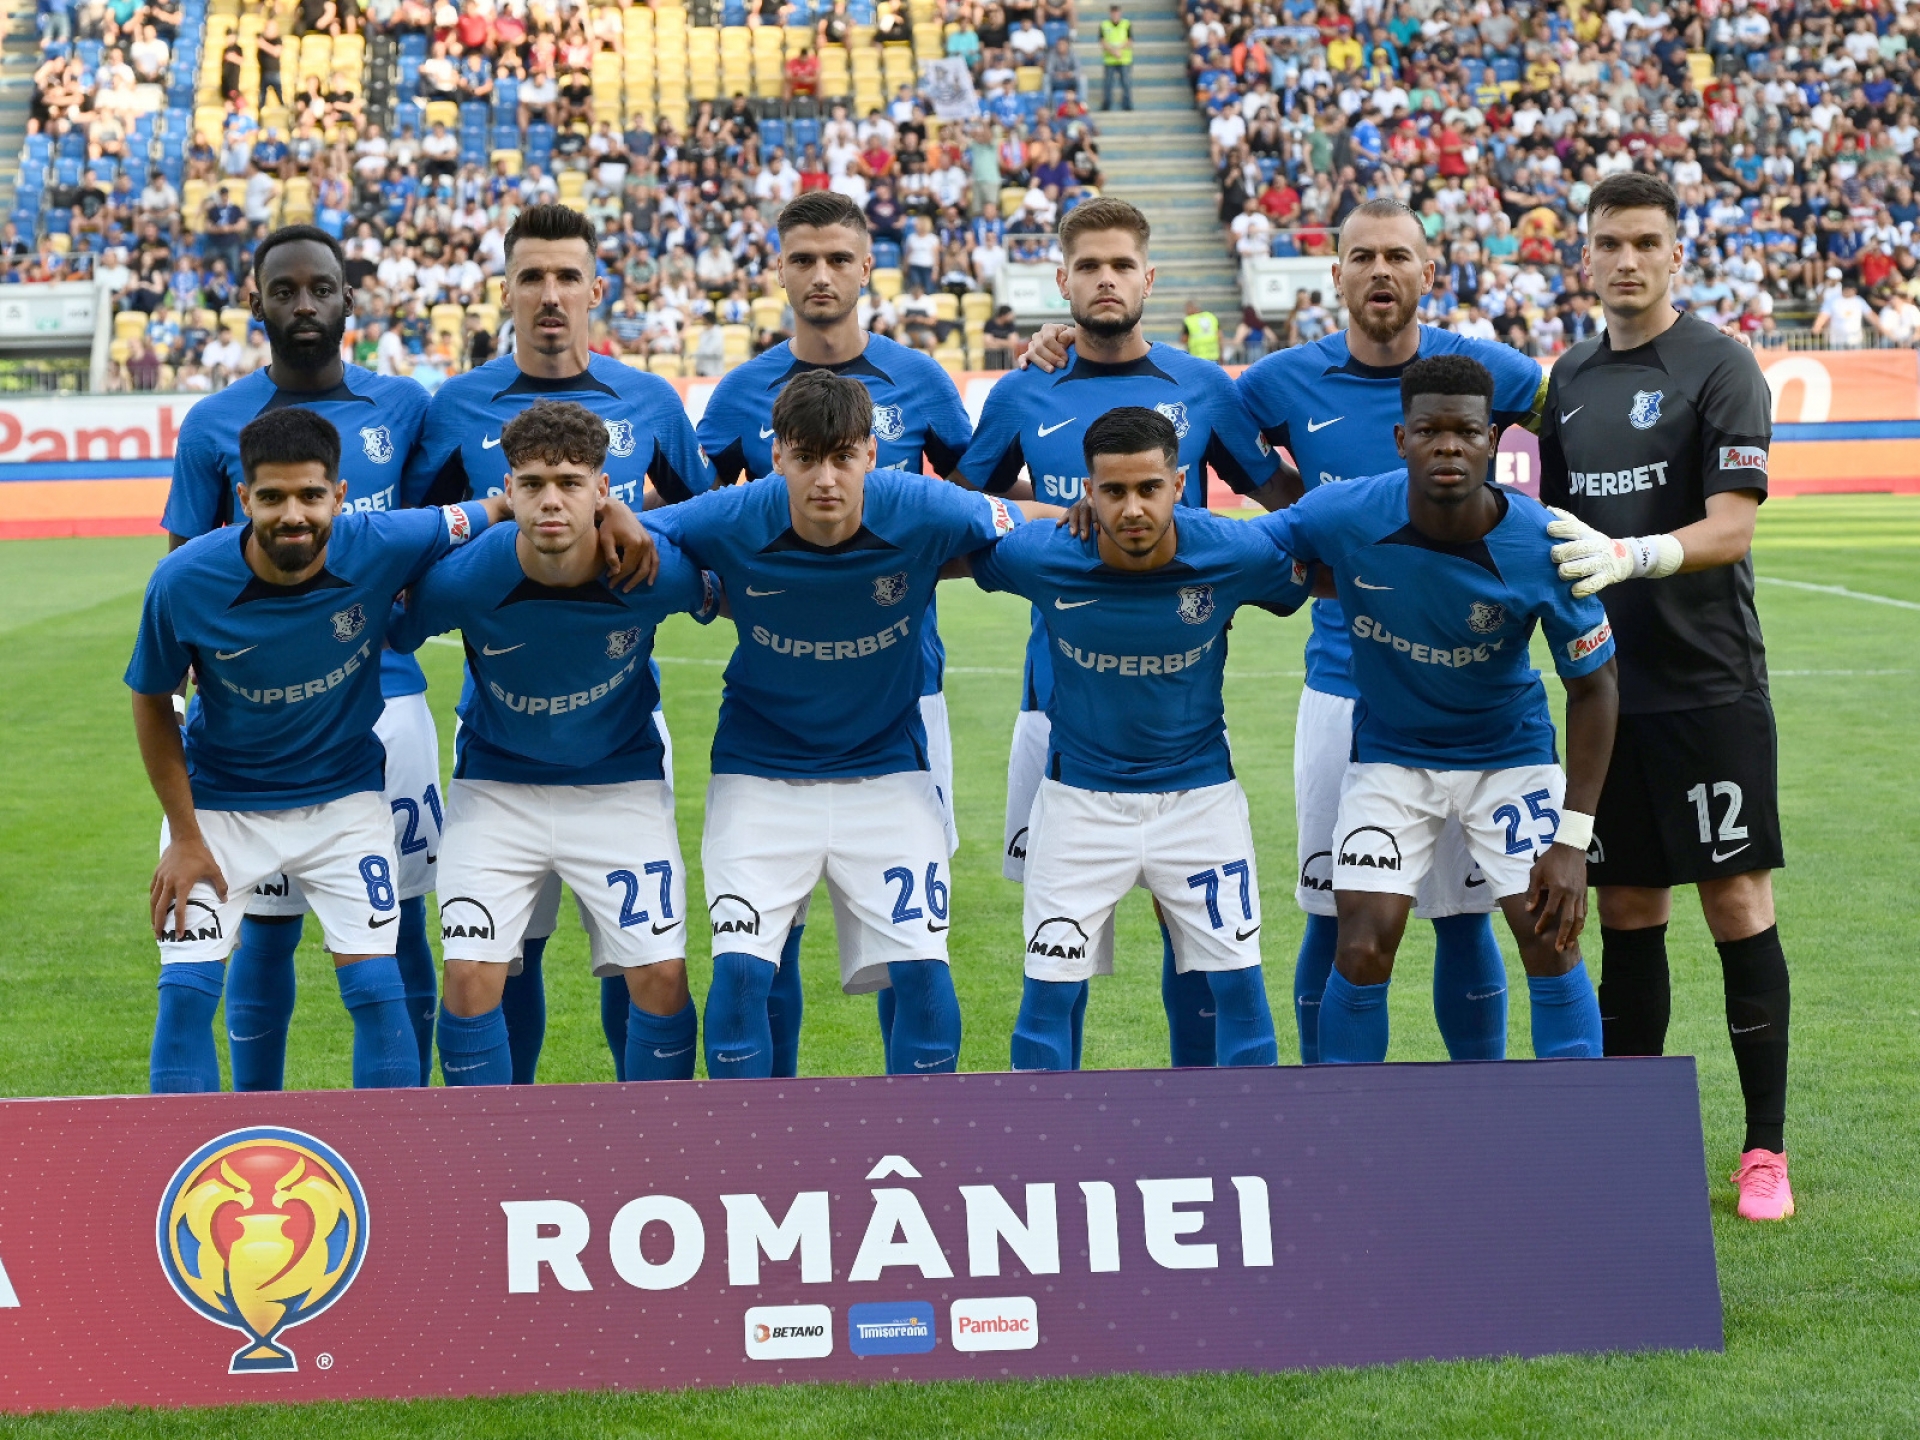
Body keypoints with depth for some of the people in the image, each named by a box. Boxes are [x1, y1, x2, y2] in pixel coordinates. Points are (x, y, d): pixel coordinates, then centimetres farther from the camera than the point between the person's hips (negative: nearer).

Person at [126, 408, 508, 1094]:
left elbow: (495, 512, -6)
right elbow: (152, 702, -6)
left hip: (344, 798, 0)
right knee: (186, 991, -7)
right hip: (218, 800, 0)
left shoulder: (384, 547, -22)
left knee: (377, 987, -6)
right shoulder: (183, 582, -22)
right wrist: (185, 837, -7)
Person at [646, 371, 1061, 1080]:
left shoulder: (923, 514, -16)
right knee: (740, 969, -12)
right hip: (759, 775, 0)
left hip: (884, 769, 1)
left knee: (922, 970, -7)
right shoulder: (730, 523, -17)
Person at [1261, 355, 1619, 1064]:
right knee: (1363, 949, -11)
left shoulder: (1545, 545, -22)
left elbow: (1593, 686, -12)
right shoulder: (1344, 516, -22)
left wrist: (1571, 839, -16)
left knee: (1551, 945, -7)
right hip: (1389, 757, 0)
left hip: (1511, 752, 0)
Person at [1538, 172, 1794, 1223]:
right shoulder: (1569, 381, 12)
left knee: (1738, 905, -3)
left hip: (1710, 683, -5)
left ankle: (1765, 1147, 5)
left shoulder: (1719, 367, -6)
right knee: (1626, 914, 9)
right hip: (1610, 689, 5)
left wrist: (1629, 555, -30)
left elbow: (1731, 528, -16)